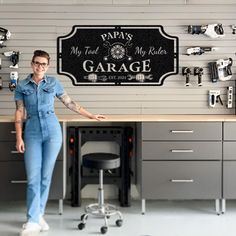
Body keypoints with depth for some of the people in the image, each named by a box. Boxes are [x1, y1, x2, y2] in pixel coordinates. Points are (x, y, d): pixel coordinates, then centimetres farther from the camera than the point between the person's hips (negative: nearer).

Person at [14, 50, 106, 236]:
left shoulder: (53, 83, 6)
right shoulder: (22, 86, 6)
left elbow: (70, 103, 13)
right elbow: (19, 113, 4)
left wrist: (91, 116, 13)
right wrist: (19, 138, -4)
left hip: (52, 131, 0)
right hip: (32, 133, 0)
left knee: (46, 176, 4)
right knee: (33, 178, -5)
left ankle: (38, 215, 16)